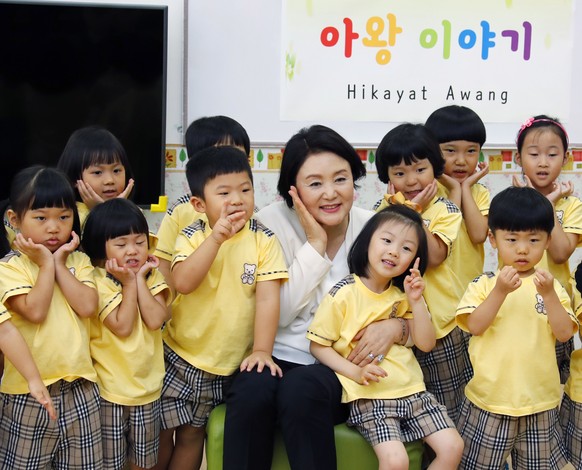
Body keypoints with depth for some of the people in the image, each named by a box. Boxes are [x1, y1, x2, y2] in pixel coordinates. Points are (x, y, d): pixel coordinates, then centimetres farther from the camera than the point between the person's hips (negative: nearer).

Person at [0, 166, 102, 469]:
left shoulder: (79, 261, 5)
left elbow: (87, 307, -11)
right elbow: (35, 311, -21)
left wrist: (60, 264, -9)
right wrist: (46, 264, -13)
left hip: (80, 388, 3)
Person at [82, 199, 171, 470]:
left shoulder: (152, 277, 1)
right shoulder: (98, 282, -12)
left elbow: (155, 320, -15)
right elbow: (122, 327, -22)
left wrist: (140, 279, -14)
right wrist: (129, 283, -17)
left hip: (148, 385, 4)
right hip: (110, 388, -4)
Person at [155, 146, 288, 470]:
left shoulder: (263, 240, -10)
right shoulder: (193, 236, -8)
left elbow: (267, 299, -13)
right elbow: (183, 283, -24)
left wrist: (262, 350, -20)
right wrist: (216, 238, -30)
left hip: (229, 366, 0)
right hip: (181, 357, 0)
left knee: (192, 434, 14)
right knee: (160, 431, 10)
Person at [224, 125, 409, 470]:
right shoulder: (275, 220, -4)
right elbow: (278, 314, -11)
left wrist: (395, 326, -22)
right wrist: (315, 244, -15)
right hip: (279, 358, 1)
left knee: (301, 388, -33)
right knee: (252, 390, -32)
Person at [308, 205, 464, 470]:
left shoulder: (402, 295, 9)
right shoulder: (344, 294, -8)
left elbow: (426, 344, 3)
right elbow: (319, 346, -6)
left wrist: (416, 301, -9)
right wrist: (355, 372, -19)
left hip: (412, 391, 6)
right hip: (369, 398, -6)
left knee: (452, 447, -5)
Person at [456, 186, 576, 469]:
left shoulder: (552, 287, 2)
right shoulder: (484, 284, -2)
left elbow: (564, 333, -8)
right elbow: (475, 326, -14)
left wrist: (549, 294, -20)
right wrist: (500, 291, -24)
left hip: (539, 400, 2)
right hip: (489, 400, -1)